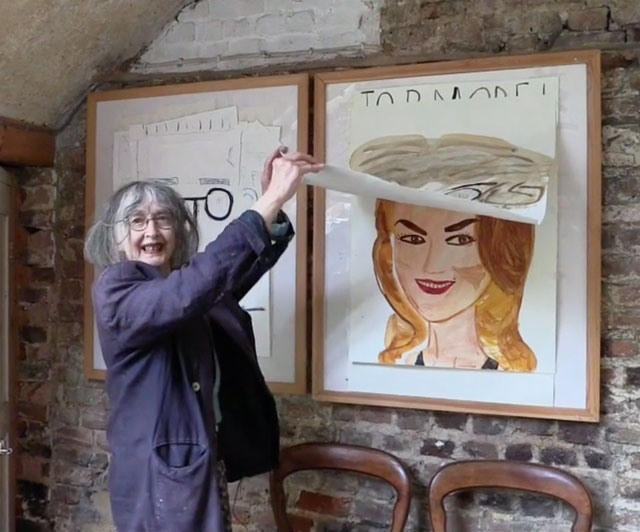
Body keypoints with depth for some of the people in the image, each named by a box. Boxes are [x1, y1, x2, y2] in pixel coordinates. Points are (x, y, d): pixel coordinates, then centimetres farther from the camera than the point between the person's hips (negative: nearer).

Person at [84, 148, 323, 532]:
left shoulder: (183, 289, 8)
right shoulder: (116, 292, -14)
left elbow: (246, 267, 5)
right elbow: (193, 286, -30)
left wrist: (273, 203, -15)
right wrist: (271, 201, -32)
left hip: (201, 467, 7)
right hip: (160, 477, -7)